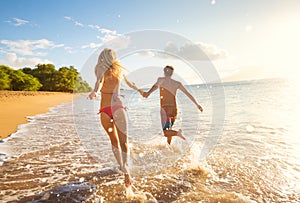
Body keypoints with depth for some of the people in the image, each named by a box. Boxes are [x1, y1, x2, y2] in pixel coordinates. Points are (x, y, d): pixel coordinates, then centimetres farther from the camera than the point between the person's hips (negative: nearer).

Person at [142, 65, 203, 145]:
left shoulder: (161, 80, -1)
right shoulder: (177, 83, 8)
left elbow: (156, 86, -25)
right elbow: (188, 94, 7)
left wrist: (148, 93, -41)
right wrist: (197, 104, 13)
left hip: (165, 109, -5)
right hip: (174, 108, 5)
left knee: (164, 131, -5)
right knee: (169, 129, 25)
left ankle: (177, 133, -28)